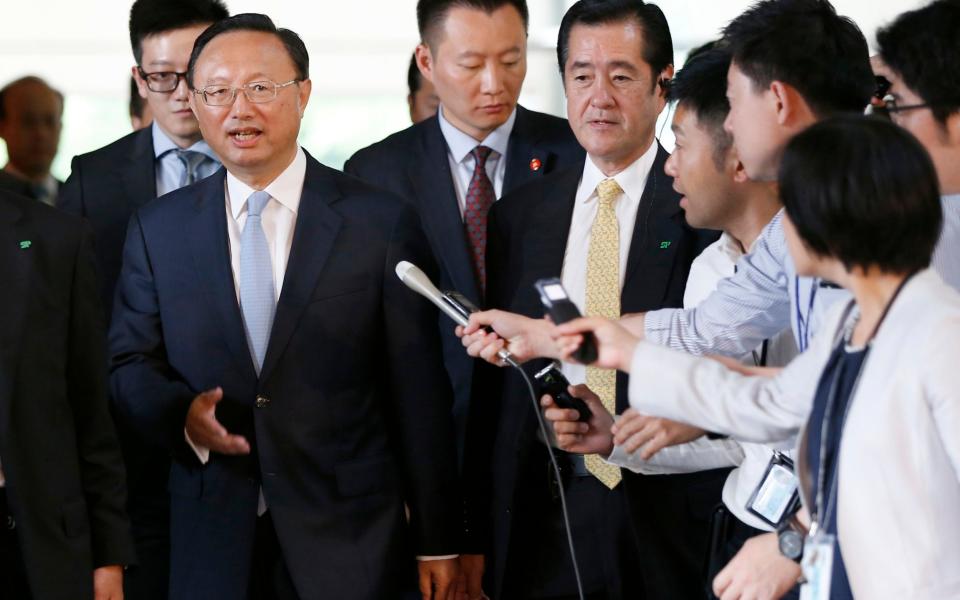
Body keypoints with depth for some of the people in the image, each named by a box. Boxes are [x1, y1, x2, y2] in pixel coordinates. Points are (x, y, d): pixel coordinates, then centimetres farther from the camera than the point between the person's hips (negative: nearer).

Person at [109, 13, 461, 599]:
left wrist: (438, 543, 0)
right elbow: (130, 364, 8)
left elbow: (420, 396, -2)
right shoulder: (157, 230, 5)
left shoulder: (382, 222, -3)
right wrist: (183, 411, -15)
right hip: (212, 544, 2)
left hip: (349, 542, -2)